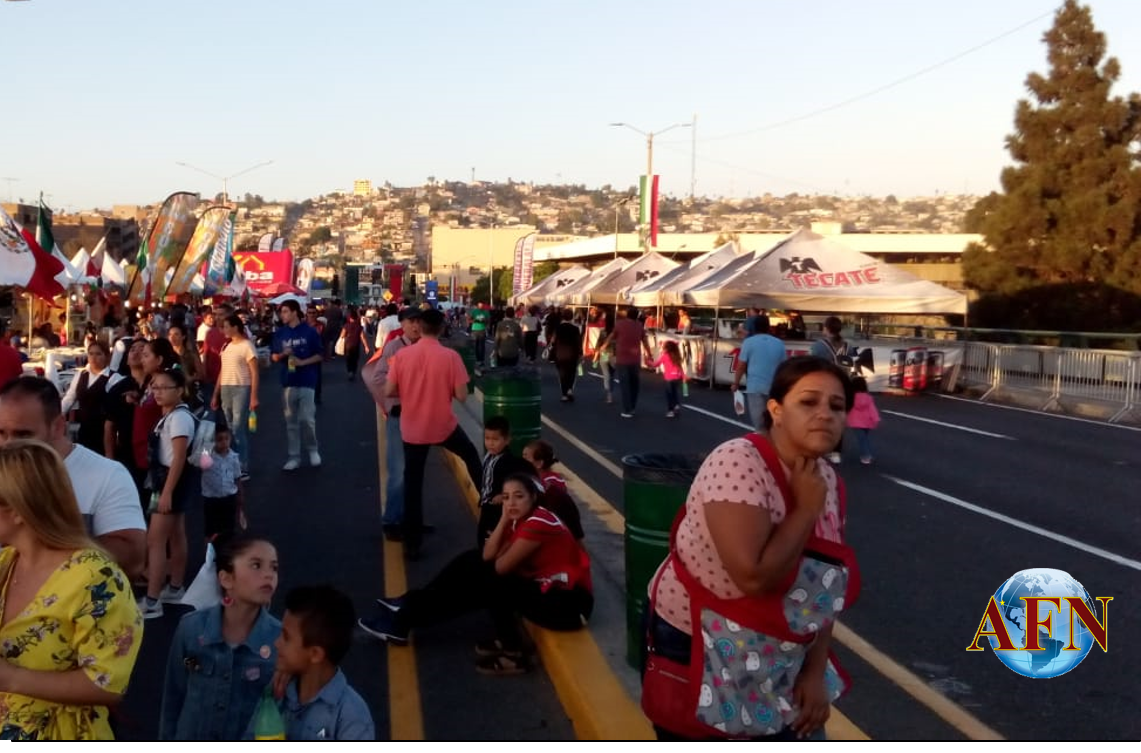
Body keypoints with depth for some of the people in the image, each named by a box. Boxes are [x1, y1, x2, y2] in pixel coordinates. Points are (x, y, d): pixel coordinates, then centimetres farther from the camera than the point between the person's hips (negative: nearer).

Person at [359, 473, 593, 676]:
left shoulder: (539, 523, -22)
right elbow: (487, 556, -3)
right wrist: (505, 519, -8)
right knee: (473, 562, 2)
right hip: (547, 588, 9)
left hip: (568, 601, -9)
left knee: (488, 582, -20)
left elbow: (501, 567, -21)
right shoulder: (522, 519, 7)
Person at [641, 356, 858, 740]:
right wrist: (806, 509, -24)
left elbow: (826, 586, 4)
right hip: (693, 645, -6)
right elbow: (754, 577, -34)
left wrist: (815, 672, -4)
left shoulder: (828, 482, -2)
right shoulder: (739, 463, -26)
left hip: (770, 652, 7)